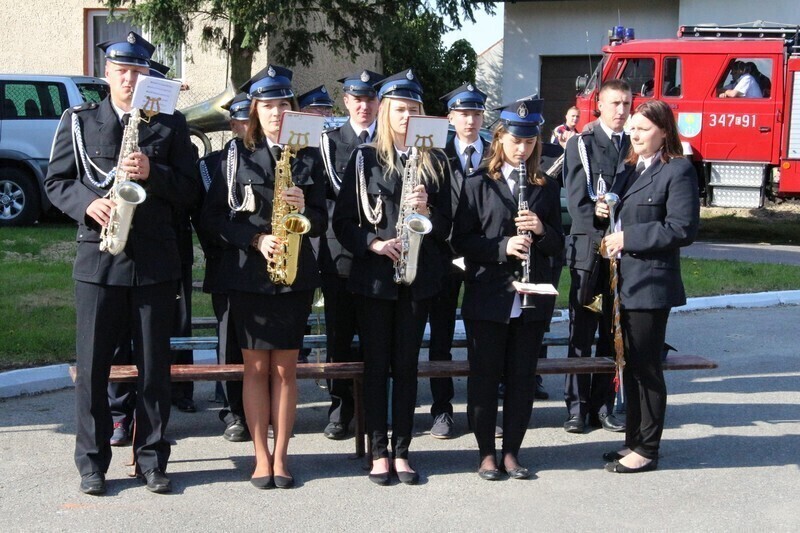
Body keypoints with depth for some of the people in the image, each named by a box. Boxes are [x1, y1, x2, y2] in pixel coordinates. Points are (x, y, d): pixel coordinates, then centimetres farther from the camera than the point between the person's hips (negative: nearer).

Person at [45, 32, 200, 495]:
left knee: (155, 366, 5)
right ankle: (92, 462, 14)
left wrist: (153, 173, -14)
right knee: (92, 365, 3)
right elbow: (56, 182, 7)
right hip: (98, 259, 0)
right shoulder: (79, 121, 9)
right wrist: (87, 204, -12)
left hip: (155, 262, 0)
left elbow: (191, 191, 4)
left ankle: (152, 459, 17)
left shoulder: (171, 125, 8)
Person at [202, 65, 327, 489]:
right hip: (248, 274, -1)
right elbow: (215, 215, -2)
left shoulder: (308, 156, 8)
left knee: (285, 368, 5)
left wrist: (305, 209, -13)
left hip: (296, 275, 1)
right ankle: (261, 456, 12)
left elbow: (321, 222, 8)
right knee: (256, 367, 3)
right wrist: (256, 239, -14)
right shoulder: (236, 152, 3)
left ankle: (281, 456, 14)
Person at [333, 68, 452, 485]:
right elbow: (342, 221, 1)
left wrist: (427, 211, -13)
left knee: (406, 364, 6)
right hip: (373, 275, -1)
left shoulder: (434, 161, 8)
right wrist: (374, 244, -14)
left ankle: (401, 451, 13)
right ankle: (378, 452, 11)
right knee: (376, 364, 3)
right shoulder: (364, 158, 2)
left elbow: (445, 227, 8)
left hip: (418, 275, 2)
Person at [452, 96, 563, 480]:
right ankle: (486, 452, 15)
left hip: (532, 299, 3)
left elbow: (558, 245, 11)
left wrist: (542, 231, -11)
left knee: (522, 377, 7)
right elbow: (461, 239, -4)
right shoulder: (478, 184, 1)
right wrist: (503, 246, -18)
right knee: (484, 376, 3)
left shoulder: (546, 188, 10)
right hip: (487, 297, -2)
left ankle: (511, 451, 19)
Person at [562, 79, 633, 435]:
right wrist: (602, 239, -14)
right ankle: (577, 406, 7)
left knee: (613, 333, 7)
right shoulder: (581, 144, 2)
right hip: (588, 249, -3)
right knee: (582, 332, 1)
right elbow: (578, 200, -6)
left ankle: (602, 406, 14)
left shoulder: (634, 147, 12)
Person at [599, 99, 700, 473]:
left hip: (651, 283, -8)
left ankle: (647, 450, 9)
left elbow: (683, 229, -17)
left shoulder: (678, 170, -9)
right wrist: (606, 213, 3)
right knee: (630, 367, 13)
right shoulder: (634, 169, 16)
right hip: (624, 282, 8)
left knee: (646, 368, -1)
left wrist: (628, 238, -17)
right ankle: (634, 442, 22)